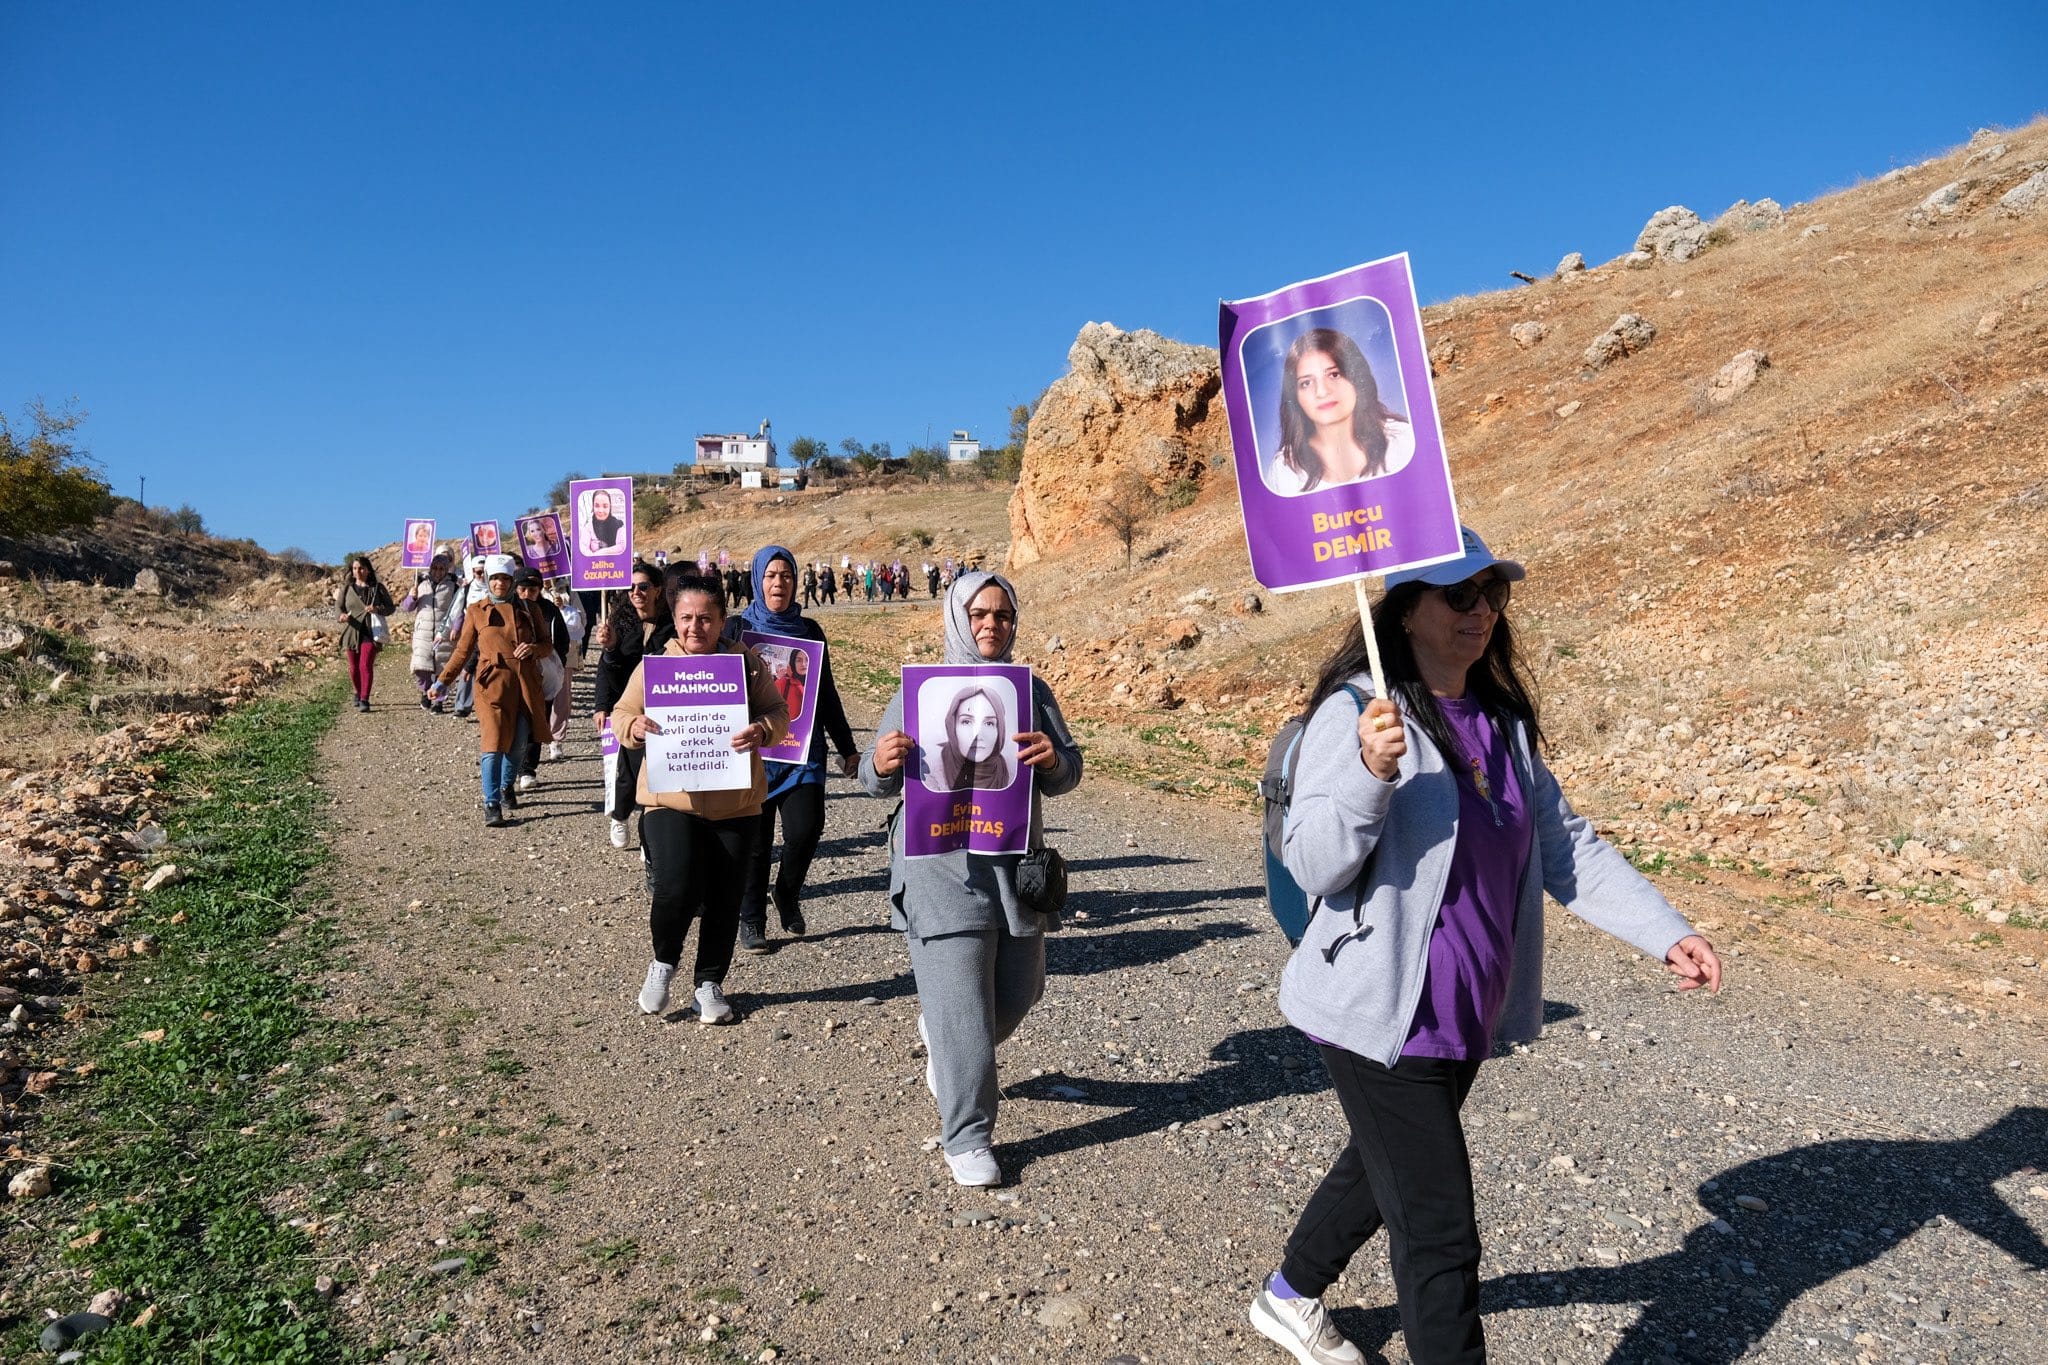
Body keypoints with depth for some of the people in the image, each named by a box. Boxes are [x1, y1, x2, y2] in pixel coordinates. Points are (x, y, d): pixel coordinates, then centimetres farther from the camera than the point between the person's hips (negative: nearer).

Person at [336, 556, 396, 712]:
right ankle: (358, 694, 33)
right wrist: (341, 615, -19)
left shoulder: (377, 588, 4)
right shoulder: (347, 588, 8)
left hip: (371, 631, -3)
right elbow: (338, 606, 5)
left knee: (366, 665, -14)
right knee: (354, 667, 10)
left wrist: (377, 610, -16)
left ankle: (364, 700, -13)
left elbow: (391, 607, 6)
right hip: (352, 631, 3)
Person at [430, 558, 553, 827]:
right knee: (493, 744, -10)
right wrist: (444, 681, 5)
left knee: (518, 742, 7)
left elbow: (547, 644, 14)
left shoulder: (528, 609, 11)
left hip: (526, 683, 2)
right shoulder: (476, 611, 8)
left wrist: (534, 648, -8)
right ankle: (491, 804, -6)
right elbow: (463, 650, 12)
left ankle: (506, 787, 32)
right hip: (492, 683, -2)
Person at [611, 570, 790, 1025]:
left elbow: (778, 714, 2)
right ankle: (664, 961, 16)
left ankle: (710, 982, 28)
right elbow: (621, 716, 7)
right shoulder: (653, 665, 3)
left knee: (724, 897, 8)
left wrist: (762, 731, -20)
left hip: (735, 803, 1)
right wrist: (635, 727, -16)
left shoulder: (747, 662, 3)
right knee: (675, 888, -16)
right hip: (670, 799, -1)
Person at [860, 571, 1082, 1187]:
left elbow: (1066, 777, 4)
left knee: (1018, 993, 16)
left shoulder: (1031, 691, 7)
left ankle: (944, 1043, 46)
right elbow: (878, 781, -1)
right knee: (962, 1006, -4)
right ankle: (968, 1137, 14)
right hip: (942, 868, -4)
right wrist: (881, 764, -25)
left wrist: (1053, 759, -20)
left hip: (1016, 865, 4)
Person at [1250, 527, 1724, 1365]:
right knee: (1438, 1229, -2)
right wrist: (1369, 773, -37)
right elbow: (1312, 865, -21)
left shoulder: (1501, 723, 7)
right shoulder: (1357, 712, -17)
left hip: (1467, 1016, 9)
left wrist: (1665, 933, 1)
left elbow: (1567, 847, 11)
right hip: (1382, 1015, -8)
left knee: (1384, 1170, 25)